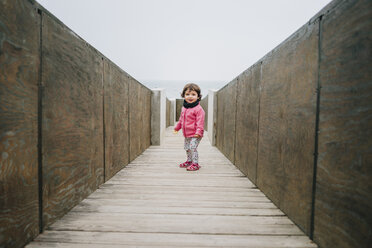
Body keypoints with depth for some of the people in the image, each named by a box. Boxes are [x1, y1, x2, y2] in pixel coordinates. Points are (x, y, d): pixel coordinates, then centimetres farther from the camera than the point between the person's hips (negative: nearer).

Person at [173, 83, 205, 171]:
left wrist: (198, 131, -28)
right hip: (187, 134, 8)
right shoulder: (184, 108, 9)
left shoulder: (198, 109, -16)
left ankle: (195, 164, 5)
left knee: (193, 148, -10)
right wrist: (177, 127, 28)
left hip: (195, 135, -8)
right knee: (187, 148, 19)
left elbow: (200, 121, -20)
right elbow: (181, 119, 22)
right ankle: (189, 161, 37)